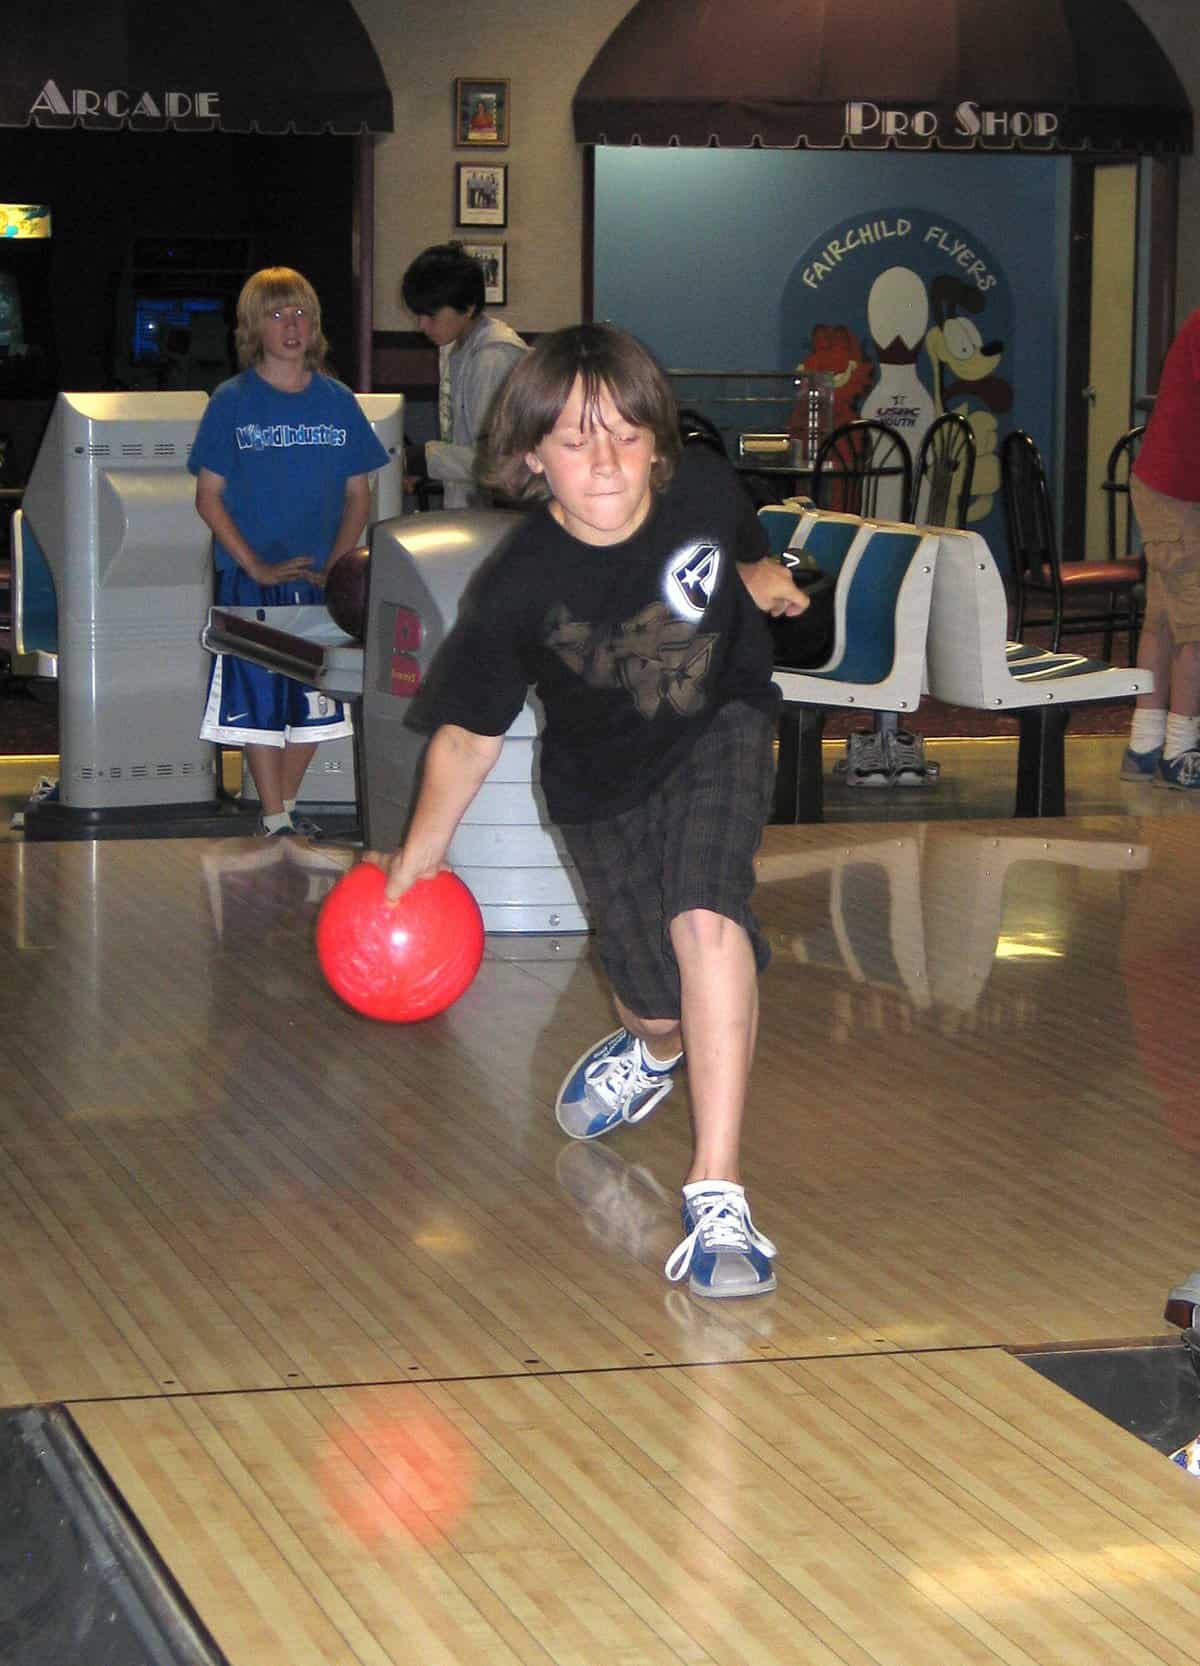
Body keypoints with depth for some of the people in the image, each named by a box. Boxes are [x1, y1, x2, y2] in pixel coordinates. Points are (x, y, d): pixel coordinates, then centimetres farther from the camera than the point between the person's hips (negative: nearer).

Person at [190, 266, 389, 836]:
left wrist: (336, 564, -5)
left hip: (321, 580, 3)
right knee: (258, 700, -2)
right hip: (251, 580, -3)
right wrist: (257, 567, -12)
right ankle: (273, 819, 6)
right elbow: (209, 498, -4)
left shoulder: (337, 401, 5)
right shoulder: (233, 401, -3)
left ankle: (287, 806, 23)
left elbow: (358, 495, 9)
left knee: (313, 702, 8)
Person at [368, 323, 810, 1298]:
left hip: (721, 729, 0)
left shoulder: (704, 493, -25)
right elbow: (469, 732, -13)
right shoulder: (516, 591, -28)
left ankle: (717, 1193, -26)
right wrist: (420, 853, -10)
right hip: (602, 781, 1)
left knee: (707, 921, -28)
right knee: (659, 998, 8)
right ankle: (652, 1045, 51)